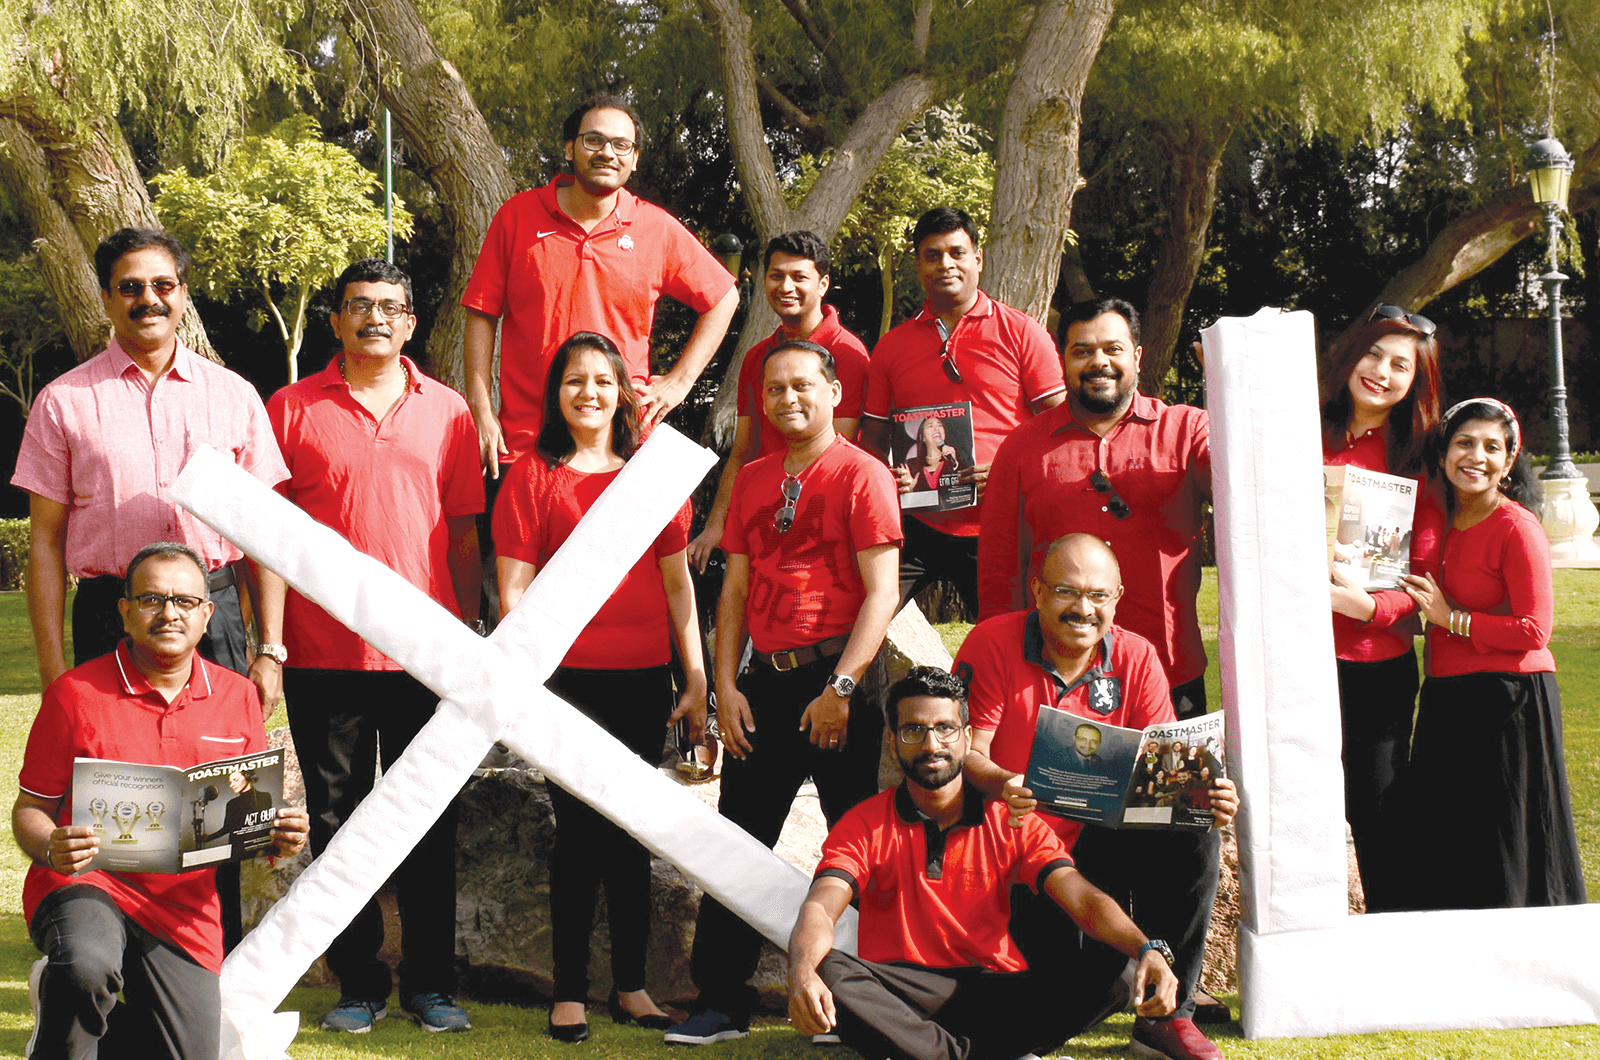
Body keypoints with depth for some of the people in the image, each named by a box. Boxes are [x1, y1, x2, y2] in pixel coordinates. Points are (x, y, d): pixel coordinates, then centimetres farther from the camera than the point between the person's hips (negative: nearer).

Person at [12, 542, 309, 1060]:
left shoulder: (237, 696, 7)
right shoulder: (76, 693, -4)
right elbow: (29, 809, 0)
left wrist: (282, 832, -10)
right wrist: (52, 849, -22)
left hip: (185, 910, 4)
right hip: (83, 883, -4)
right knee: (86, 967, -37)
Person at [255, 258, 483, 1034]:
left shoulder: (447, 411, 8)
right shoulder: (293, 409, 3)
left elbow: (465, 532, 10)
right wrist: (270, 642, -6)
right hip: (323, 652, -1)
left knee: (429, 822, 6)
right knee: (337, 822, 6)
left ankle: (431, 983, 16)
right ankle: (359, 985, 17)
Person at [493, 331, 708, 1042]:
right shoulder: (533, 476, 1)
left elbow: (677, 581, 10)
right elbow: (514, 590, -2)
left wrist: (697, 682, 7)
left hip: (643, 678, 3)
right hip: (568, 677, -3)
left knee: (630, 834, 9)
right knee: (581, 832, -1)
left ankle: (631, 985, 18)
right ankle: (569, 992, 9)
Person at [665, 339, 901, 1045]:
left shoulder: (862, 475, -4)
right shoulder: (752, 479, 13)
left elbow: (881, 594, -10)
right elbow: (735, 589, 13)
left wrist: (841, 688, -16)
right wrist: (726, 685, 4)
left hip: (835, 678, -5)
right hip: (764, 680, 5)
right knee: (738, 841, 6)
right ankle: (722, 1004, 13)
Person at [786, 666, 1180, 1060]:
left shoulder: (1013, 824, 7)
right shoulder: (865, 826, 3)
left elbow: (1083, 899, -6)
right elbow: (820, 909, -13)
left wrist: (1147, 950, -27)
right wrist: (803, 975, -38)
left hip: (997, 991, 2)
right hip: (900, 997, -1)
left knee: (1113, 980, -23)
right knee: (828, 973, -33)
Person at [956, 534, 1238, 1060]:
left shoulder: (1135, 657, 1)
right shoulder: (992, 645, -8)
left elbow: (1169, 764, -3)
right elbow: (967, 753, -14)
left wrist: (1206, 795, -26)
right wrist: (1001, 785, -37)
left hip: (1097, 840, 4)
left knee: (1193, 834, -23)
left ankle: (1167, 1014, -9)